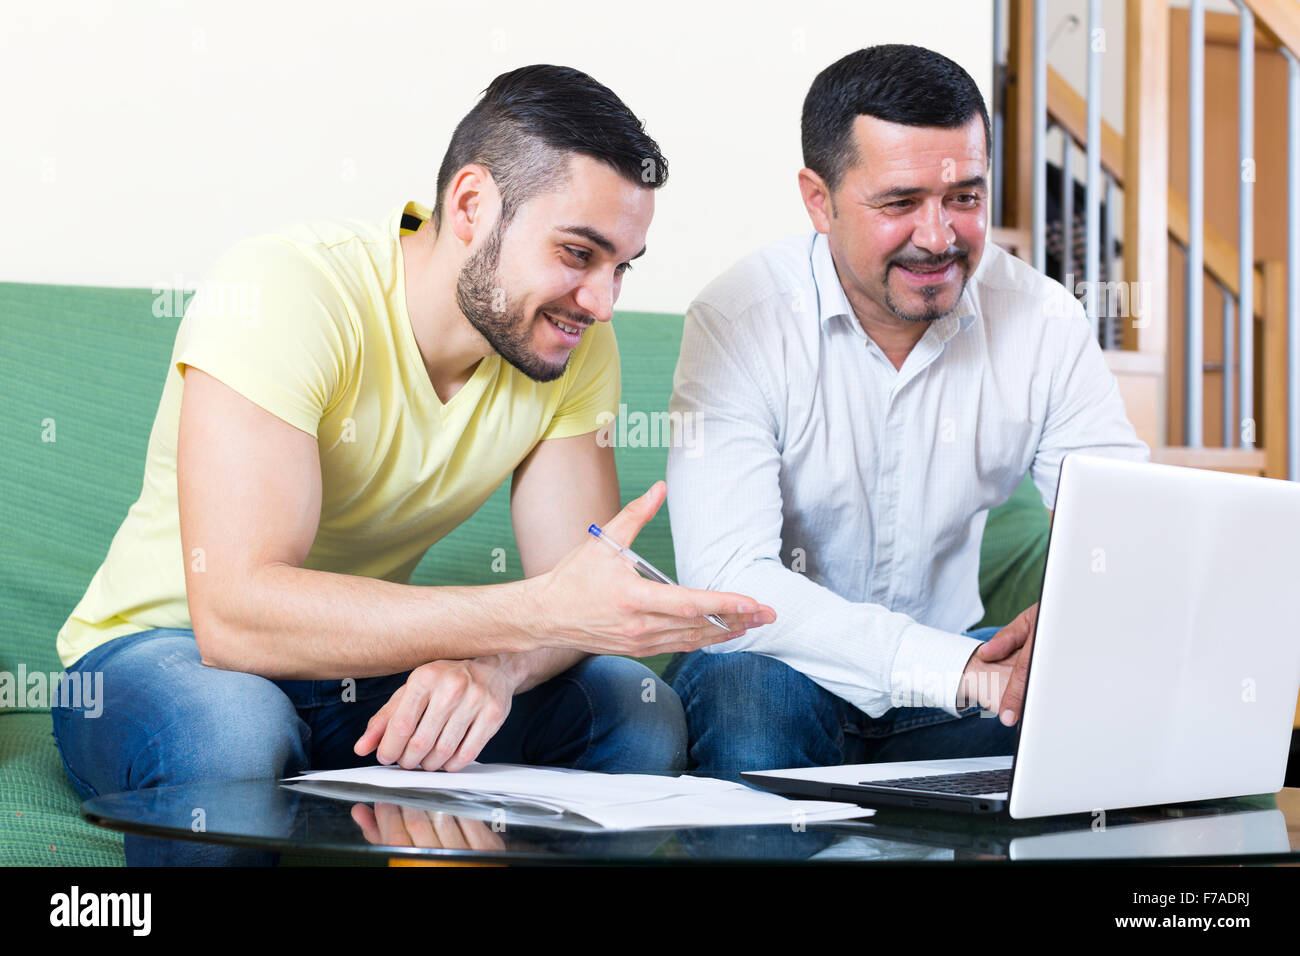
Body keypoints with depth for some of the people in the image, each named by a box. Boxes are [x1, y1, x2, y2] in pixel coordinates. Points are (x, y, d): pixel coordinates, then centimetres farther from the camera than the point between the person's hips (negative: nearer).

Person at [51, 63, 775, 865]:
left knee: (641, 714, -17)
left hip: (366, 675, 6)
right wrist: (547, 613, -40)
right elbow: (235, 609, -36)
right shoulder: (281, 290, -25)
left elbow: (585, 589, -10)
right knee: (228, 733, -40)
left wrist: (492, 663, -35)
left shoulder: (575, 346, -5)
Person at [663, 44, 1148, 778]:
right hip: (788, 663, -3)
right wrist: (963, 670, -40)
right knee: (750, 694, -37)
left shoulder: (1043, 320, -7)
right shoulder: (740, 320, -18)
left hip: (952, 659, 4)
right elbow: (728, 582, -28)